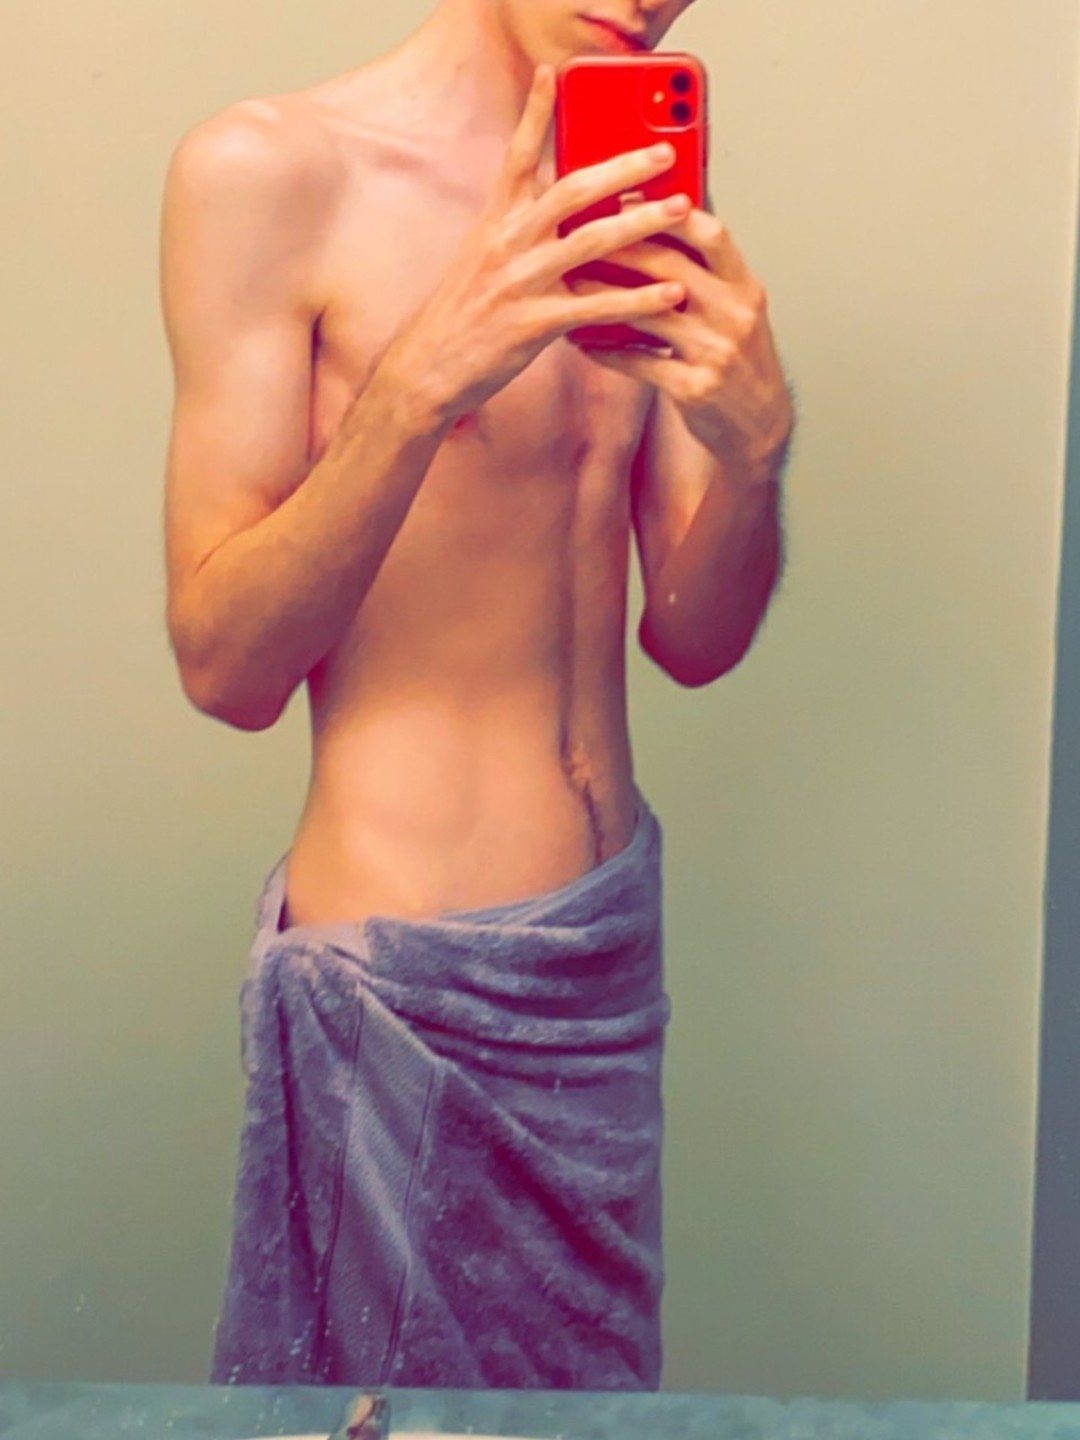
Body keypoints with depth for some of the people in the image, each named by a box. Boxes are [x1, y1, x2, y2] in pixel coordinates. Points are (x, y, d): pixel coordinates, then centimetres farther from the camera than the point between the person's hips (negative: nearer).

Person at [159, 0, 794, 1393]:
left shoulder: (632, 210, 7)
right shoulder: (266, 169, -10)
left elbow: (693, 641, 5)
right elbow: (224, 667, -15)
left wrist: (756, 447, -16)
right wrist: (425, 374, -27)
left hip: (615, 924, 6)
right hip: (401, 975, -6)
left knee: (583, 1374, 19)